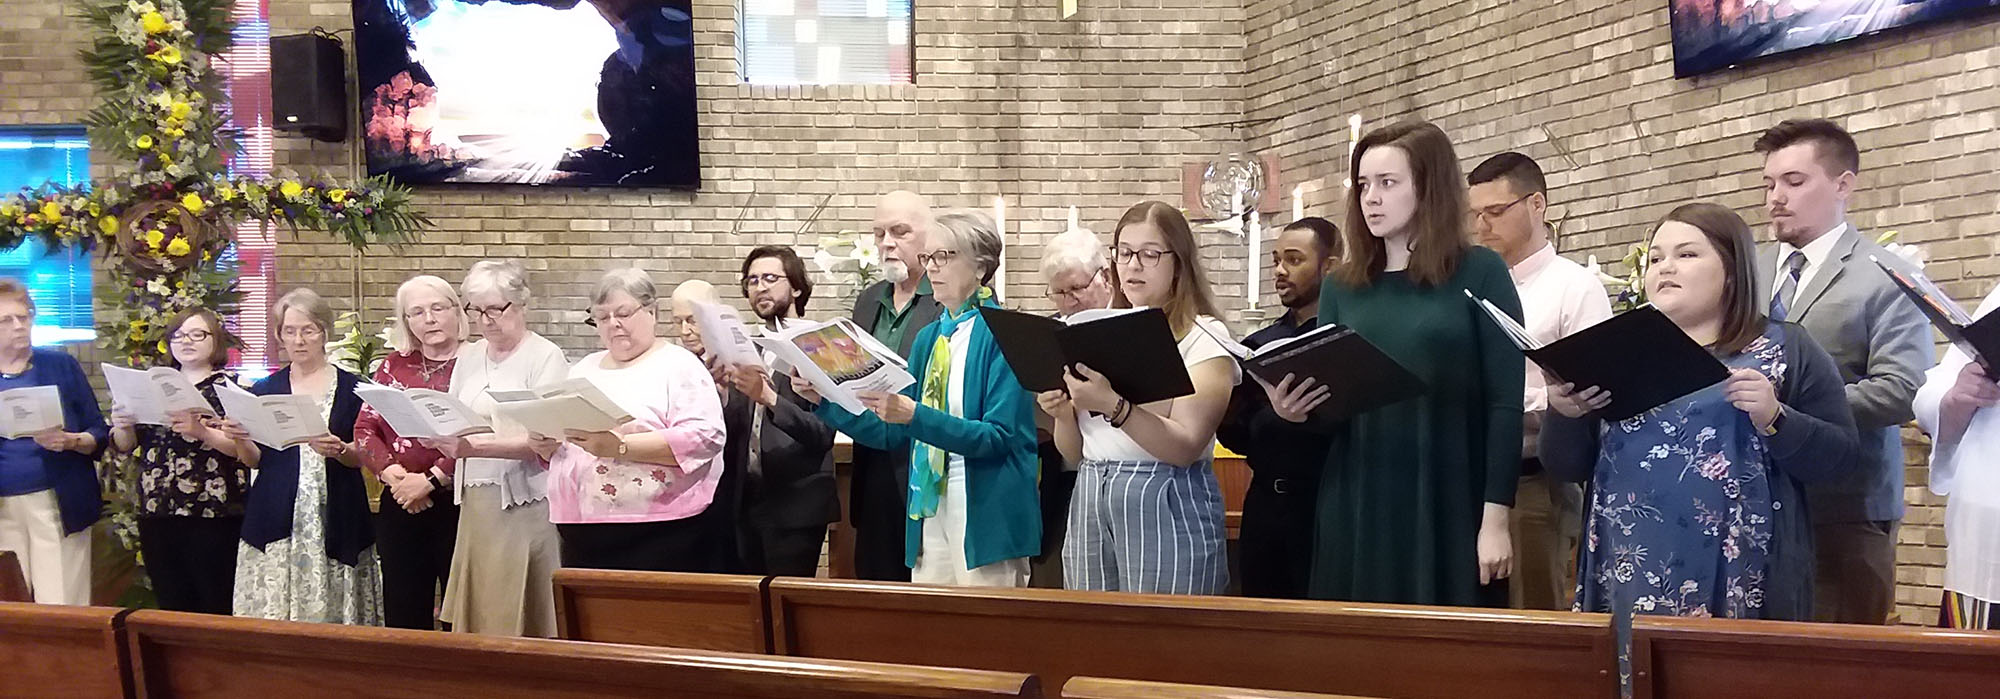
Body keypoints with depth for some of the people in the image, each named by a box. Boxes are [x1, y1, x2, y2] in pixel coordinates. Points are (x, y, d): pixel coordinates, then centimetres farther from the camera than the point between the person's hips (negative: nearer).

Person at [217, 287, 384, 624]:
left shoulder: (350, 387, 3)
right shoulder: (265, 390, 10)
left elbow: (365, 457, 2)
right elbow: (255, 458, 11)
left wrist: (340, 450, -17)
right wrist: (239, 440, -8)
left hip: (334, 521, -2)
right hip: (276, 521, 2)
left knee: (331, 614, -4)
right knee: (270, 617, -2)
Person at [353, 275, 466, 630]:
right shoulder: (394, 365, 13)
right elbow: (365, 427, 8)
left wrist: (431, 479, -16)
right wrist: (391, 472, -8)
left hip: (456, 503, -5)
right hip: (399, 507, 5)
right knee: (402, 616, 11)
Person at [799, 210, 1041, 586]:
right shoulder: (929, 337, 13)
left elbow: (999, 436, -18)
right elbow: (895, 434, 12)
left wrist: (915, 415, -26)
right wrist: (825, 400, 3)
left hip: (986, 518, -7)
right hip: (928, 515, 7)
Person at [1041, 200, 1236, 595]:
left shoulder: (1204, 337, -2)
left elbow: (1187, 447, -15)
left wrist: (1114, 407, -26)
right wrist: (1063, 414, -5)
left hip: (1167, 508, -5)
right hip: (1089, 502, 5)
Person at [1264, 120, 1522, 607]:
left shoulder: (1480, 274, -1)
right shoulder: (1341, 286, 9)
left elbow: (1505, 404, -5)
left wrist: (1495, 517, -10)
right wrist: (1299, 409, -9)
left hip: (1450, 507, -3)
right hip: (1356, 508, 3)